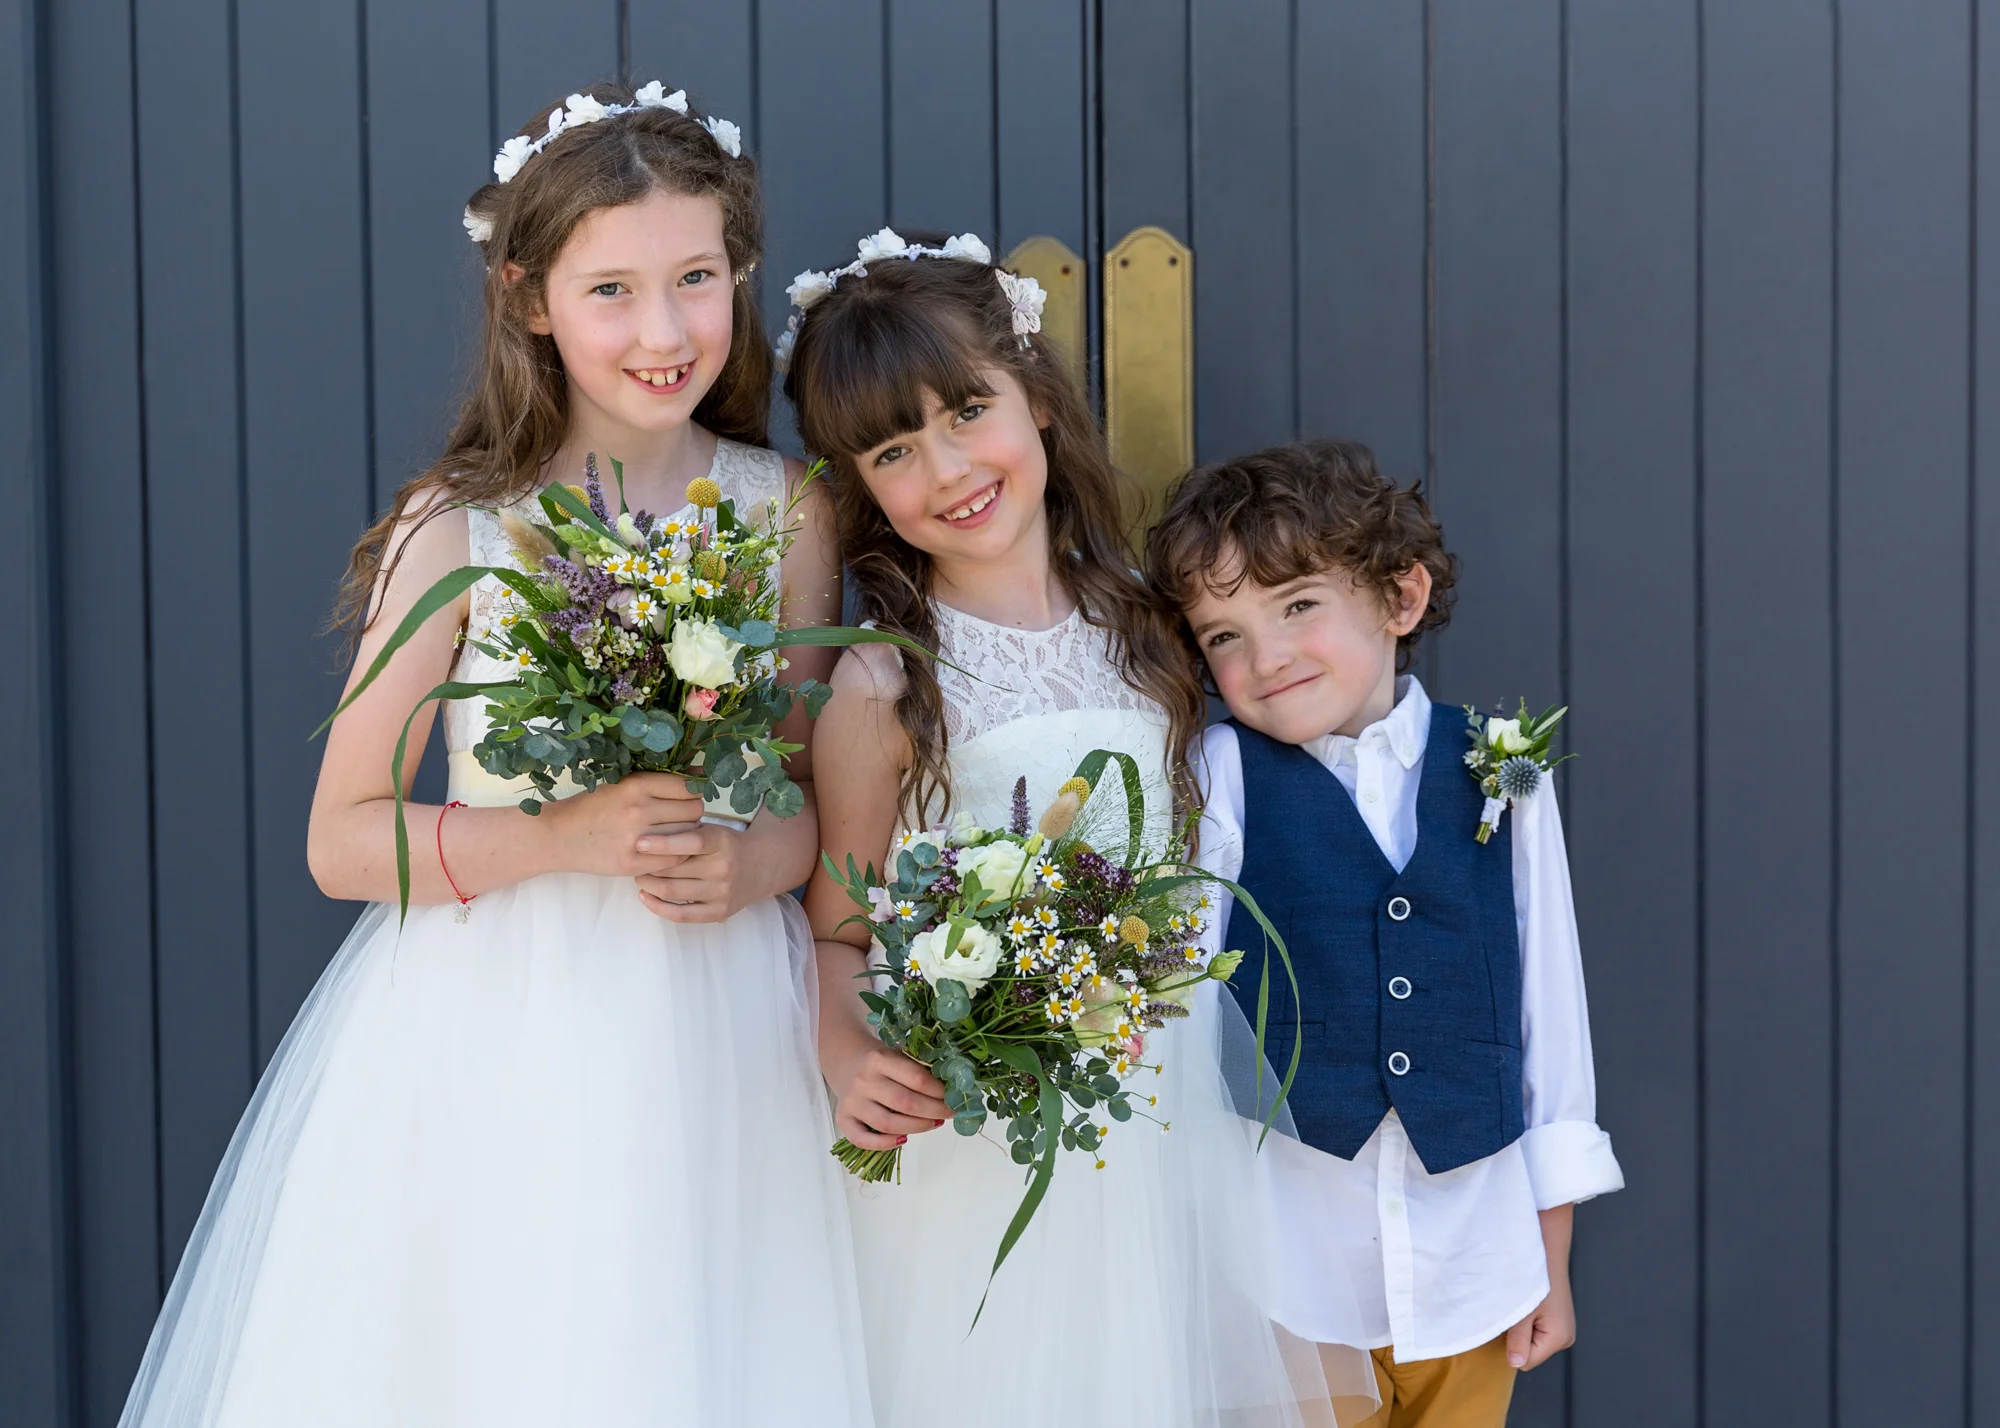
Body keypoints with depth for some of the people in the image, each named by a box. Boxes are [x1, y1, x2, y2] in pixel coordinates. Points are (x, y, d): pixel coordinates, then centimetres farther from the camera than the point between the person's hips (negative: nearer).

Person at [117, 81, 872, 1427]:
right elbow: (343, 840, -6)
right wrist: (565, 835, -20)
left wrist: (761, 855, -13)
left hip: (726, 1041, 2)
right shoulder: (463, 532, -8)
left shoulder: (788, 516, 0)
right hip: (497, 1043, -2)